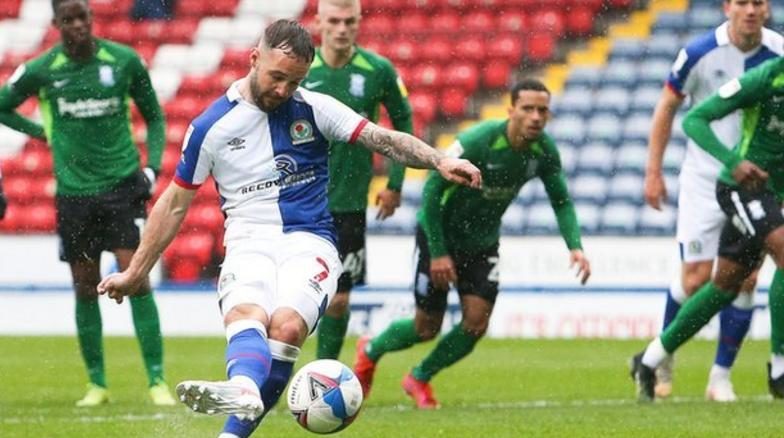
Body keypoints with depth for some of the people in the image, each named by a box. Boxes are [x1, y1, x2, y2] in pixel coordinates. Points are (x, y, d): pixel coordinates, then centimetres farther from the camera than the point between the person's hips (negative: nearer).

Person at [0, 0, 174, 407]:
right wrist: (40, 131, 5)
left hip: (123, 185, -1)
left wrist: (152, 167, -1)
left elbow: (154, 117, 11)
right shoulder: (40, 71, -1)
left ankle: (157, 381, -7)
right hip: (74, 191, 1)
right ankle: (97, 384, 17)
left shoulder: (125, 61, -1)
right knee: (85, 288, 5)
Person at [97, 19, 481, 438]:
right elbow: (175, 203, 14)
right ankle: (244, 392, -67)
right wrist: (134, 273, 17)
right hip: (249, 243, 0)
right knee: (245, 316, -34)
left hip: (309, 242, 0)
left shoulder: (313, 108, 5)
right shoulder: (212, 126, 5)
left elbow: (385, 139, 1)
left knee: (286, 326, -30)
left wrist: (440, 161, -17)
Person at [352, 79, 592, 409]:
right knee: (427, 328, 2)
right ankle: (370, 351, 34)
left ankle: (420, 379, 19)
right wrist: (438, 254, -24)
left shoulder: (544, 151, -14)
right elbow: (432, 188, -25)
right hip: (440, 236, -5)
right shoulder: (478, 142, -31)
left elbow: (561, 201, 1)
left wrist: (575, 247, -16)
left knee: (476, 324, -7)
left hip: (483, 243, 5)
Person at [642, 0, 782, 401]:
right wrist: (653, 172, -1)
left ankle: (721, 376, 7)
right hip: (704, 181, -2)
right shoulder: (700, 53, -12)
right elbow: (668, 106, 0)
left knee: (744, 279, -4)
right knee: (696, 278, -5)